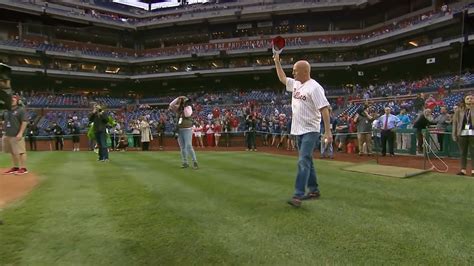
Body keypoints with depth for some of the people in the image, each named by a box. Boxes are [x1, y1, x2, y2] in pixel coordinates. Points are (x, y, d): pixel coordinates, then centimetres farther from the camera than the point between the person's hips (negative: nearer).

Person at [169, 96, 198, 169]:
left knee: (188, 146, -14)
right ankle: (185, 163, 15)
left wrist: (186, 105, -18)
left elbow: (187, 114, -23)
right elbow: (171, 105, 2)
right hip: (179, 130, 7)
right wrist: (177, 98, -3)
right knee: (182, 147, 8)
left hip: (187, 129, -6)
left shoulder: (189, 107, -5)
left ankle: (195, 162, -6)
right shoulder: (178, 108, 12)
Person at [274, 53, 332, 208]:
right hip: (299, 131, 9)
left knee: (303, 162, -13)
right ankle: (314, 190, 26)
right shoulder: (295, 84, 10)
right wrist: (277, 61, 21)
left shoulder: (314, 87, -15)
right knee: (306, 161, 14)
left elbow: (324, 109, -19)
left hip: (310, 131, -9)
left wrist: (328, 131, -24)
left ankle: (298, 195, -11)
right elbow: (282, 78, 27)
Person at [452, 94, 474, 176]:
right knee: (463, 153, 7)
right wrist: (454, 134, 2)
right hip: (462, 133, 2)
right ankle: (463, 170, 12)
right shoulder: (459, 110, 7)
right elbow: (455, 122, 6)